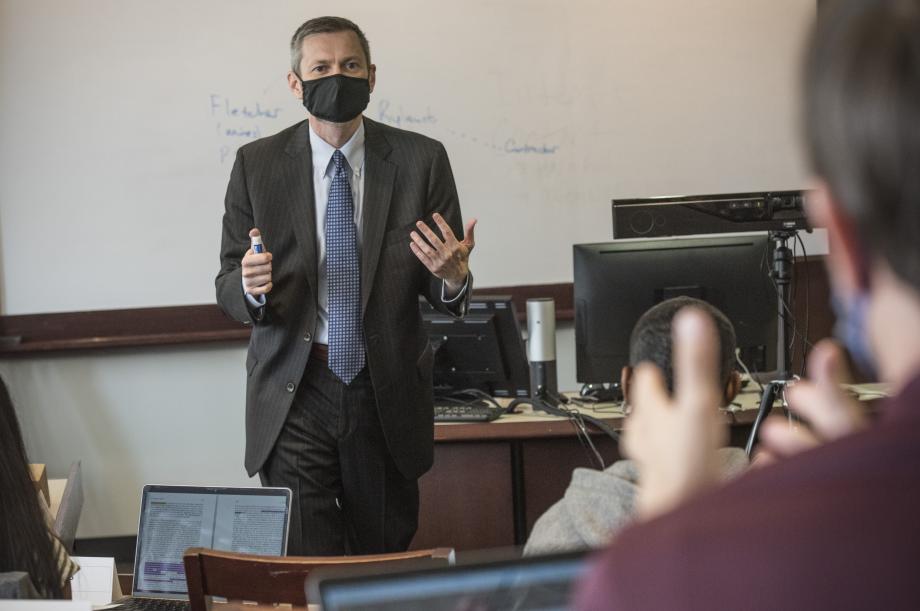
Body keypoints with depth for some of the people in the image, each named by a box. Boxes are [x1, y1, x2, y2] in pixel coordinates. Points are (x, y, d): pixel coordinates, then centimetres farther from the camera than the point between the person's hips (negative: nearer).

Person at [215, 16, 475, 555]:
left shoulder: (420, 160, -1)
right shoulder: (258, 164, 0)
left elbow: (444, 295, 3)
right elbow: (228, 289, 2)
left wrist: (452, 277, -21)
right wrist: (252, 285, -22)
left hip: (387, 392, 1)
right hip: (295, 394, -1)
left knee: (385, 565, 12)